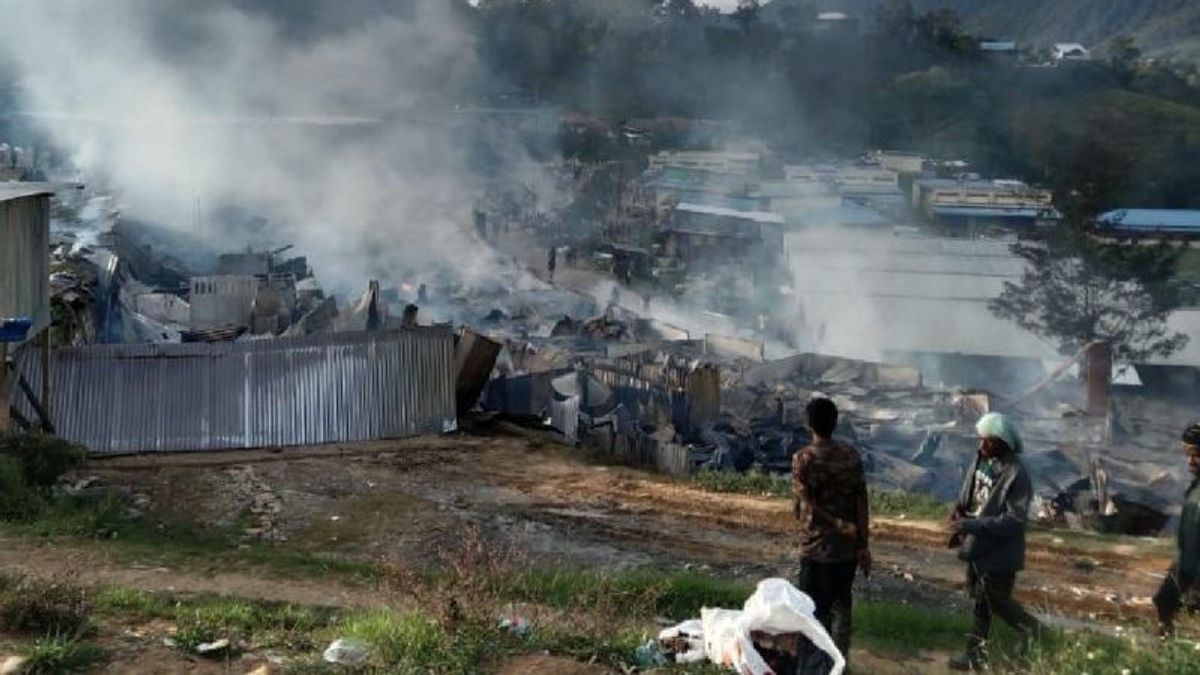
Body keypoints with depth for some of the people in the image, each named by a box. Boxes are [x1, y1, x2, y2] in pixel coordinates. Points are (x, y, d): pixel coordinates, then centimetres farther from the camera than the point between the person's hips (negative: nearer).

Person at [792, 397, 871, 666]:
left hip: (816, 546, -4)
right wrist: (864, 546, 1)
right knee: (841, 604, 16)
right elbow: (861, 504, -3)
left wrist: (840, 526, -4)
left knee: (817, 609, 6)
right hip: (848, 546, 4)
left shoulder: (802, 458, -12)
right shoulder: (851, 456, -2)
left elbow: (807, 506, -15)